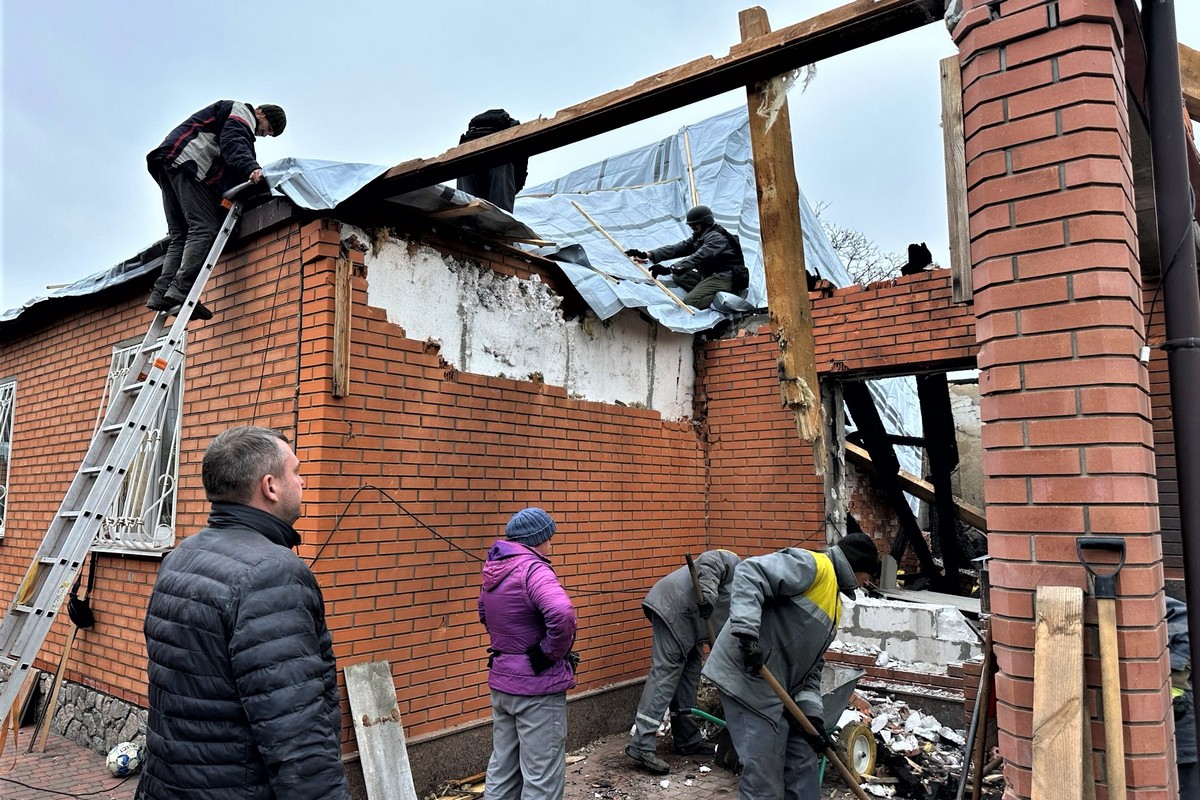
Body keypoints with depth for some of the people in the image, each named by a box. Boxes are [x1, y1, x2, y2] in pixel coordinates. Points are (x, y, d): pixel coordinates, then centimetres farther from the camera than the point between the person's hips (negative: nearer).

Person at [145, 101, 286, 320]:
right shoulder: (242, 112, 7)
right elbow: (232, 143, -16)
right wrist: (251, 168, -32)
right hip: (186, 162, -10)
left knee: (179, 236, 4)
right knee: (204, 228, -18)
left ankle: (161, 294, -7)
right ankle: (180, 291, -30)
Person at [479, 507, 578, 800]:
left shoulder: (494, 571, 6)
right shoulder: (533, 570, -20)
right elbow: (562, 614, -37)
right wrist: (554, 653, -20)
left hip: (501, 682, 8)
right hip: (538, 687, -8)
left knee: (502, 768, 19)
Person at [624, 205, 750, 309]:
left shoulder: (716, 237, -15)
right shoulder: (699, 237, 14)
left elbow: (698, 257, -30)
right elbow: (677, 248, 1)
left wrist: (669, 270, -41)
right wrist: (648, 254, -14)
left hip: (727, 278, -10)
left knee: (690, 302, -24)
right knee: (679, 276, 4)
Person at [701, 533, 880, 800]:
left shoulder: (834, 605, 21)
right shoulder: (812, 566, -9)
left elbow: (812, 665, 18)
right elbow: (750, 573, -23)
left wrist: (812, 714, 5)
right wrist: (746, 632, -31)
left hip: (778, 688, 10)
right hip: (748, 677, -10)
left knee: (802, 763, 19)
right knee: (764, 777, -4)